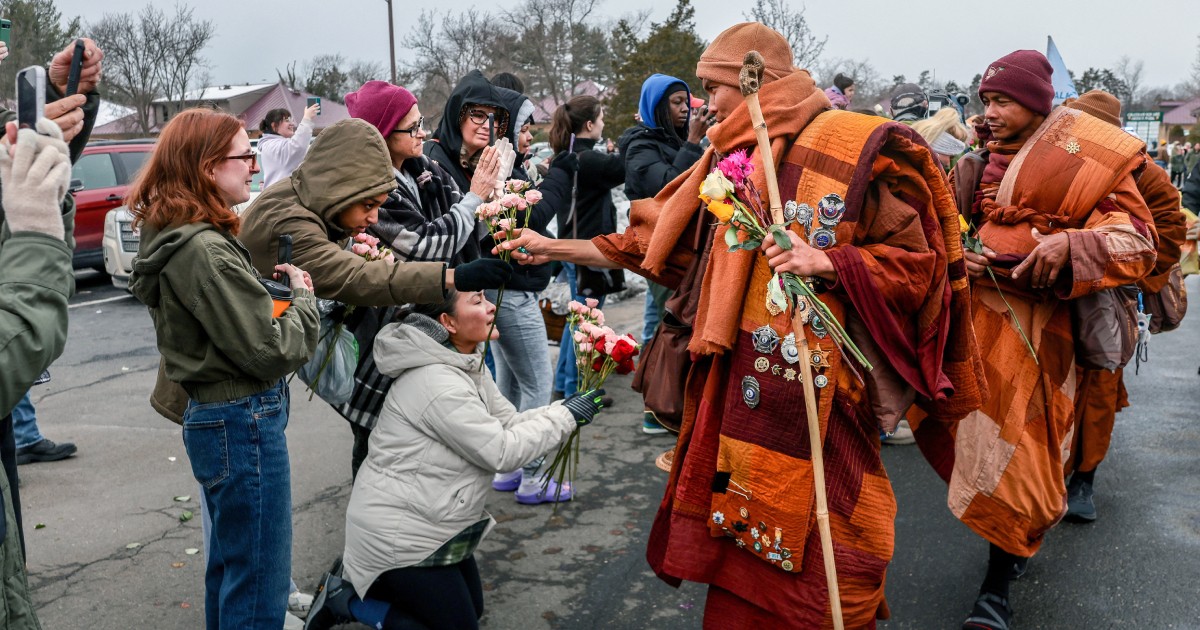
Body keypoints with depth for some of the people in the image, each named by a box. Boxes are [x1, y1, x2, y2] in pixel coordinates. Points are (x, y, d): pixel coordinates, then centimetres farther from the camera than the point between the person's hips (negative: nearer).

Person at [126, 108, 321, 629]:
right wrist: (303, 298, -5)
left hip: (213, 416, 10)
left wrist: (274, 290, -1)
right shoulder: (204, 251, -23)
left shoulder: (171, 237, 7)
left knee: (228, 567, 23)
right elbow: (271, 352, -21)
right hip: (245, 423, -10)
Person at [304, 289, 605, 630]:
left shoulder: (467, 364, 3)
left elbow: (509, 423, 4)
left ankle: (364, 583, 24)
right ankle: (346, 600, 8)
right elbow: (501, 452, -24)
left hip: (432, 521, 10)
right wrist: (565, 416, -17)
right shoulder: (438, 383, -28)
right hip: (401, 535, -10)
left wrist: (566, 410, -10)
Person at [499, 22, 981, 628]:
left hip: (816, 391, -6)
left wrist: (827, 262, -22)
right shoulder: (734, 160, 13)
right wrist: (555, 249, 15)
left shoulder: (861, 147, -7)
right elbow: (663, 242, 17)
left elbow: (917, 261, -7)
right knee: (741, 550, 13)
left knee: (807, 557, 0)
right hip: (739, 385, 6)